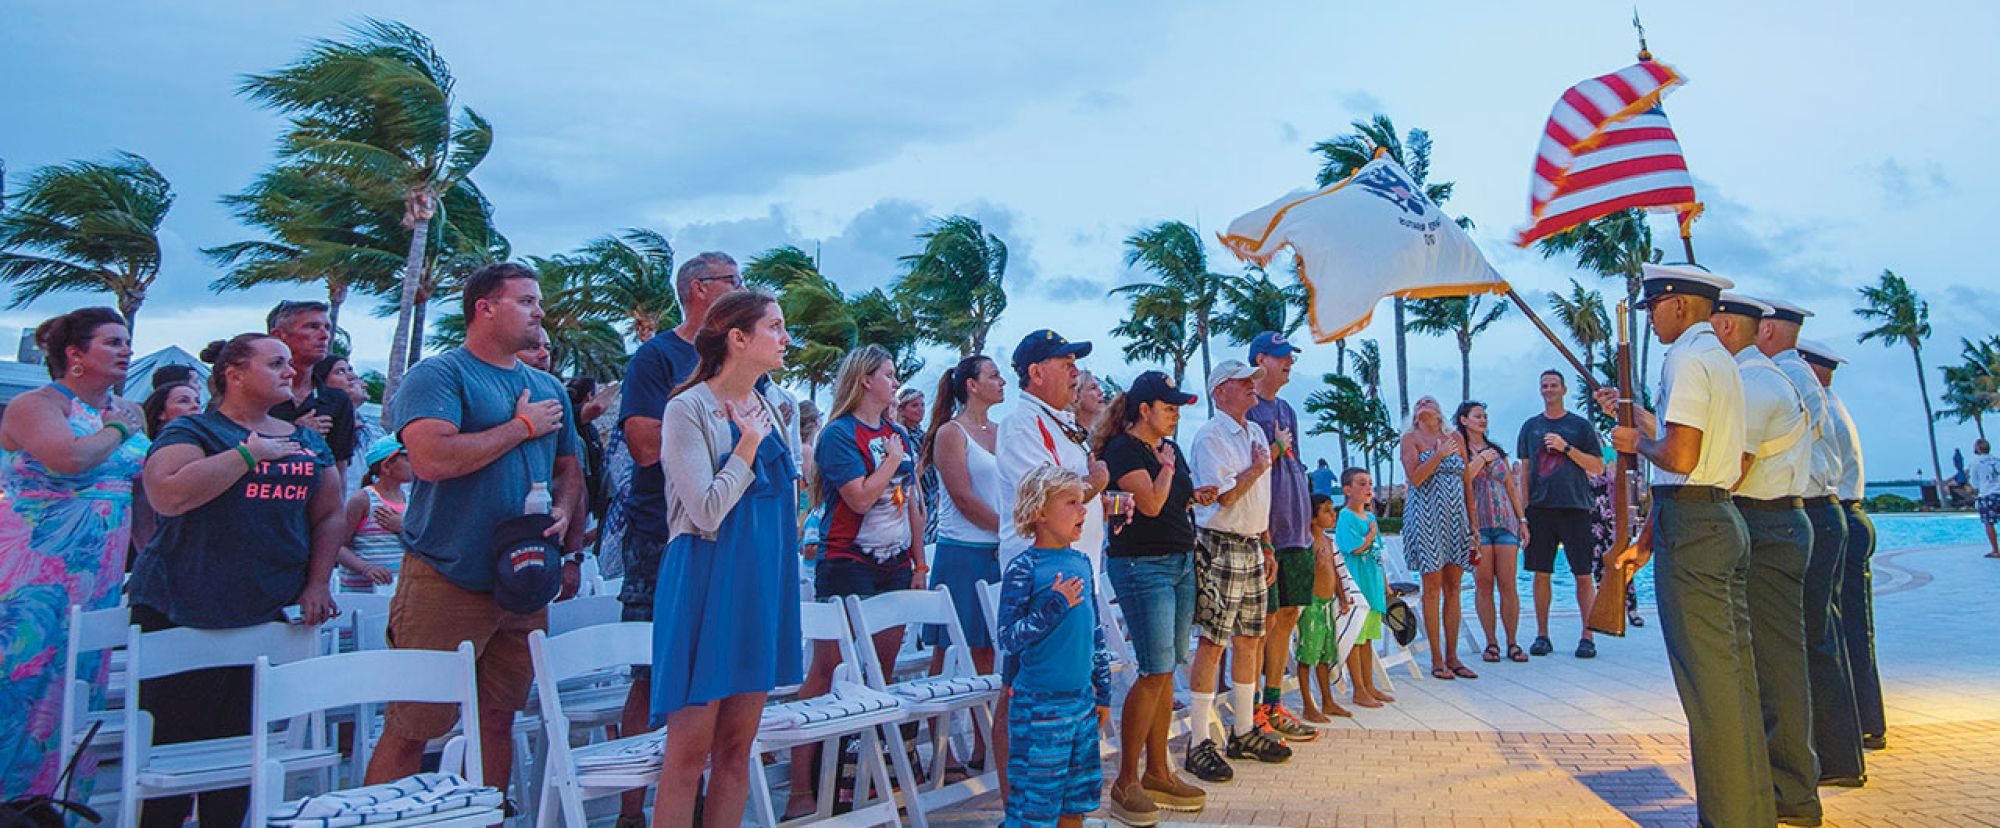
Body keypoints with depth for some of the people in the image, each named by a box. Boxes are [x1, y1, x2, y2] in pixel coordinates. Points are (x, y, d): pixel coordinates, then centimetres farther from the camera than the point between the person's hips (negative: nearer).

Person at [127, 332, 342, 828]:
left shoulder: (308, 441, 12)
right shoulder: (192, 431, -3)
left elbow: (329, 514, 13)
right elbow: (168, 496, -21)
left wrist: (317, 584, 1)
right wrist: (250, 453, -17)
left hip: (267, 616, 4)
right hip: (183, 614, -4)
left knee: (241, 741, 8)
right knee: (174, 740, 0)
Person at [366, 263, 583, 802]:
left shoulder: (548, 389, 15)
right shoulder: (438, 375, -7)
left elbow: (569, 468, 22)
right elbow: (432, 457, -22)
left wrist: (563, 510, -1)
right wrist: (523, 427, -12)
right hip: (446, 582, -6)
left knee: (499, 719, 15)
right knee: (411, 728, -2)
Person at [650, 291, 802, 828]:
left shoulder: (768, 410, 12)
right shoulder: (688, 409, -9)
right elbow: (707, 512, -18)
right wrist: (749, 444, -11)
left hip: (763, 582, 7)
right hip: (707, 581, -7)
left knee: (737, 746, 10)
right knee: (690, 748, -3)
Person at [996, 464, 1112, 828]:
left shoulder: (1082, 563, 7)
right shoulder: (1024, 568, -13)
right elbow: (1009, 638, -15)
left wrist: (1103, 692, 17)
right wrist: (1055, 605, -22)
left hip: (1082, 699, 7)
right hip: (1039, 704, -6)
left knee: (1076, 799, 16)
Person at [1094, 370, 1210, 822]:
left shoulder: (1170, 447, 15)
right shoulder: (1123, 449, -11)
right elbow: (1151, 503, -20)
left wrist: (1197, 496, 5)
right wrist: (1167, 465, -6)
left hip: (1181, 562, 9)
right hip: (1141, 565, -9)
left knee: (1166, 671, 10)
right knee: (1155, 671, -11)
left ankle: (1158, 773, 18)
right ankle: (1125, 782, -1)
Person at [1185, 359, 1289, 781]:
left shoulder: (1255, 432, 17)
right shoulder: (1210, 436, -11)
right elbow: (1225, 495, -19)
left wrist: (1267, 548, 20)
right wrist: (1259, 466, -4)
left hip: (1252, 546, 9)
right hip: (1220, 546, -8)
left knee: (1249, 639, 13)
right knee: (1212, 642, -7)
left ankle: (1245, 731, 24)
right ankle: (1200, 743, -1)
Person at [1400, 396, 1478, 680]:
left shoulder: (1456, 438, 15)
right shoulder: (1411, 439, 4)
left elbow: (1467, 483, 15)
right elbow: (1415, 478, -10)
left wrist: (1472, 523, 11)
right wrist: (1440, 454, -13)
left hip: (1456, 517, 4)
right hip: (1427, 517, -4)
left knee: (1453, 587, 5)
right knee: (1433, 587, -4)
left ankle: (1452, 657, 10)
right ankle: (1437, 660, 1)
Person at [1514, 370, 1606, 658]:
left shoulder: (1580, 425, 6)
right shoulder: (1530, 426, 12)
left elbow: (1598, 467, 3)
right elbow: (1524, 472, 11)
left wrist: (1567, 448, -10)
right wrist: (1523, 514, 4)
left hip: (1575, 507, -2)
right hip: (1540, 508, 2)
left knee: (1583, 575, -1)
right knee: (1541, 573, 3)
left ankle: (1587, 637, 6)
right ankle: (1542, 635, 11)